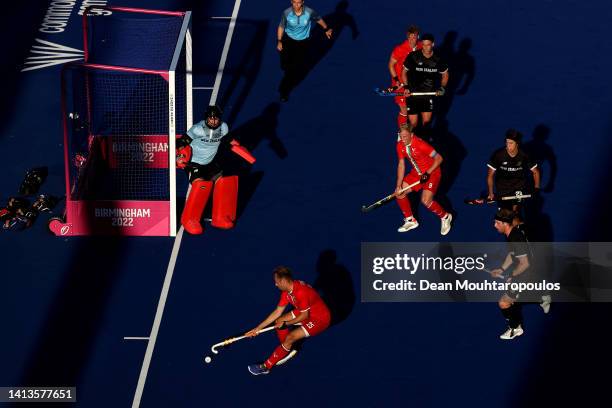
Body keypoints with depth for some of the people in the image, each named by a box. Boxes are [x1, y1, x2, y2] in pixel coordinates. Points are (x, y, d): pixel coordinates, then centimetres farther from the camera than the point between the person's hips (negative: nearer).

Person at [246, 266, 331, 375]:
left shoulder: (300, 292, -34)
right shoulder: (287, 290, -6)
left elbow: (304, 315, -23)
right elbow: (278, 312, 2)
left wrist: (286, 323, -12)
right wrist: (258, 328, 3)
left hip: (320, 319, -9)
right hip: (306, 313, 9)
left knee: (290, 338, -17)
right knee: (278, 321, 3)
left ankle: (265, 367, -6)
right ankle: (289, 350, 19)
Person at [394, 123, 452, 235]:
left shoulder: (420, 144, -29)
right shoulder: (400, 146, -8)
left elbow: (438, 158, -24)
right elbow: (401, 165, 0)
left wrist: (427, 173, -27)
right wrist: (398, 185, -5)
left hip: (431, 172, -7)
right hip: (416, 172, 7)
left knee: (426, 201, -21)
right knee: (399, 193, 1)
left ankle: (445, 217, 8)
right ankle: (410, 221, 20)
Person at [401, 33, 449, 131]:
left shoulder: (438, 60, -5)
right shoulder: (413, 57, -11)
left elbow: (445, 74, 12)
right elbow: (404, 72, 4)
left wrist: (442, 87, -3)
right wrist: (406, 87, -7)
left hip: (429, 94, 2)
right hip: (412, 94, -2)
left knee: (426, 121, 5)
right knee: (413, 123, -3)